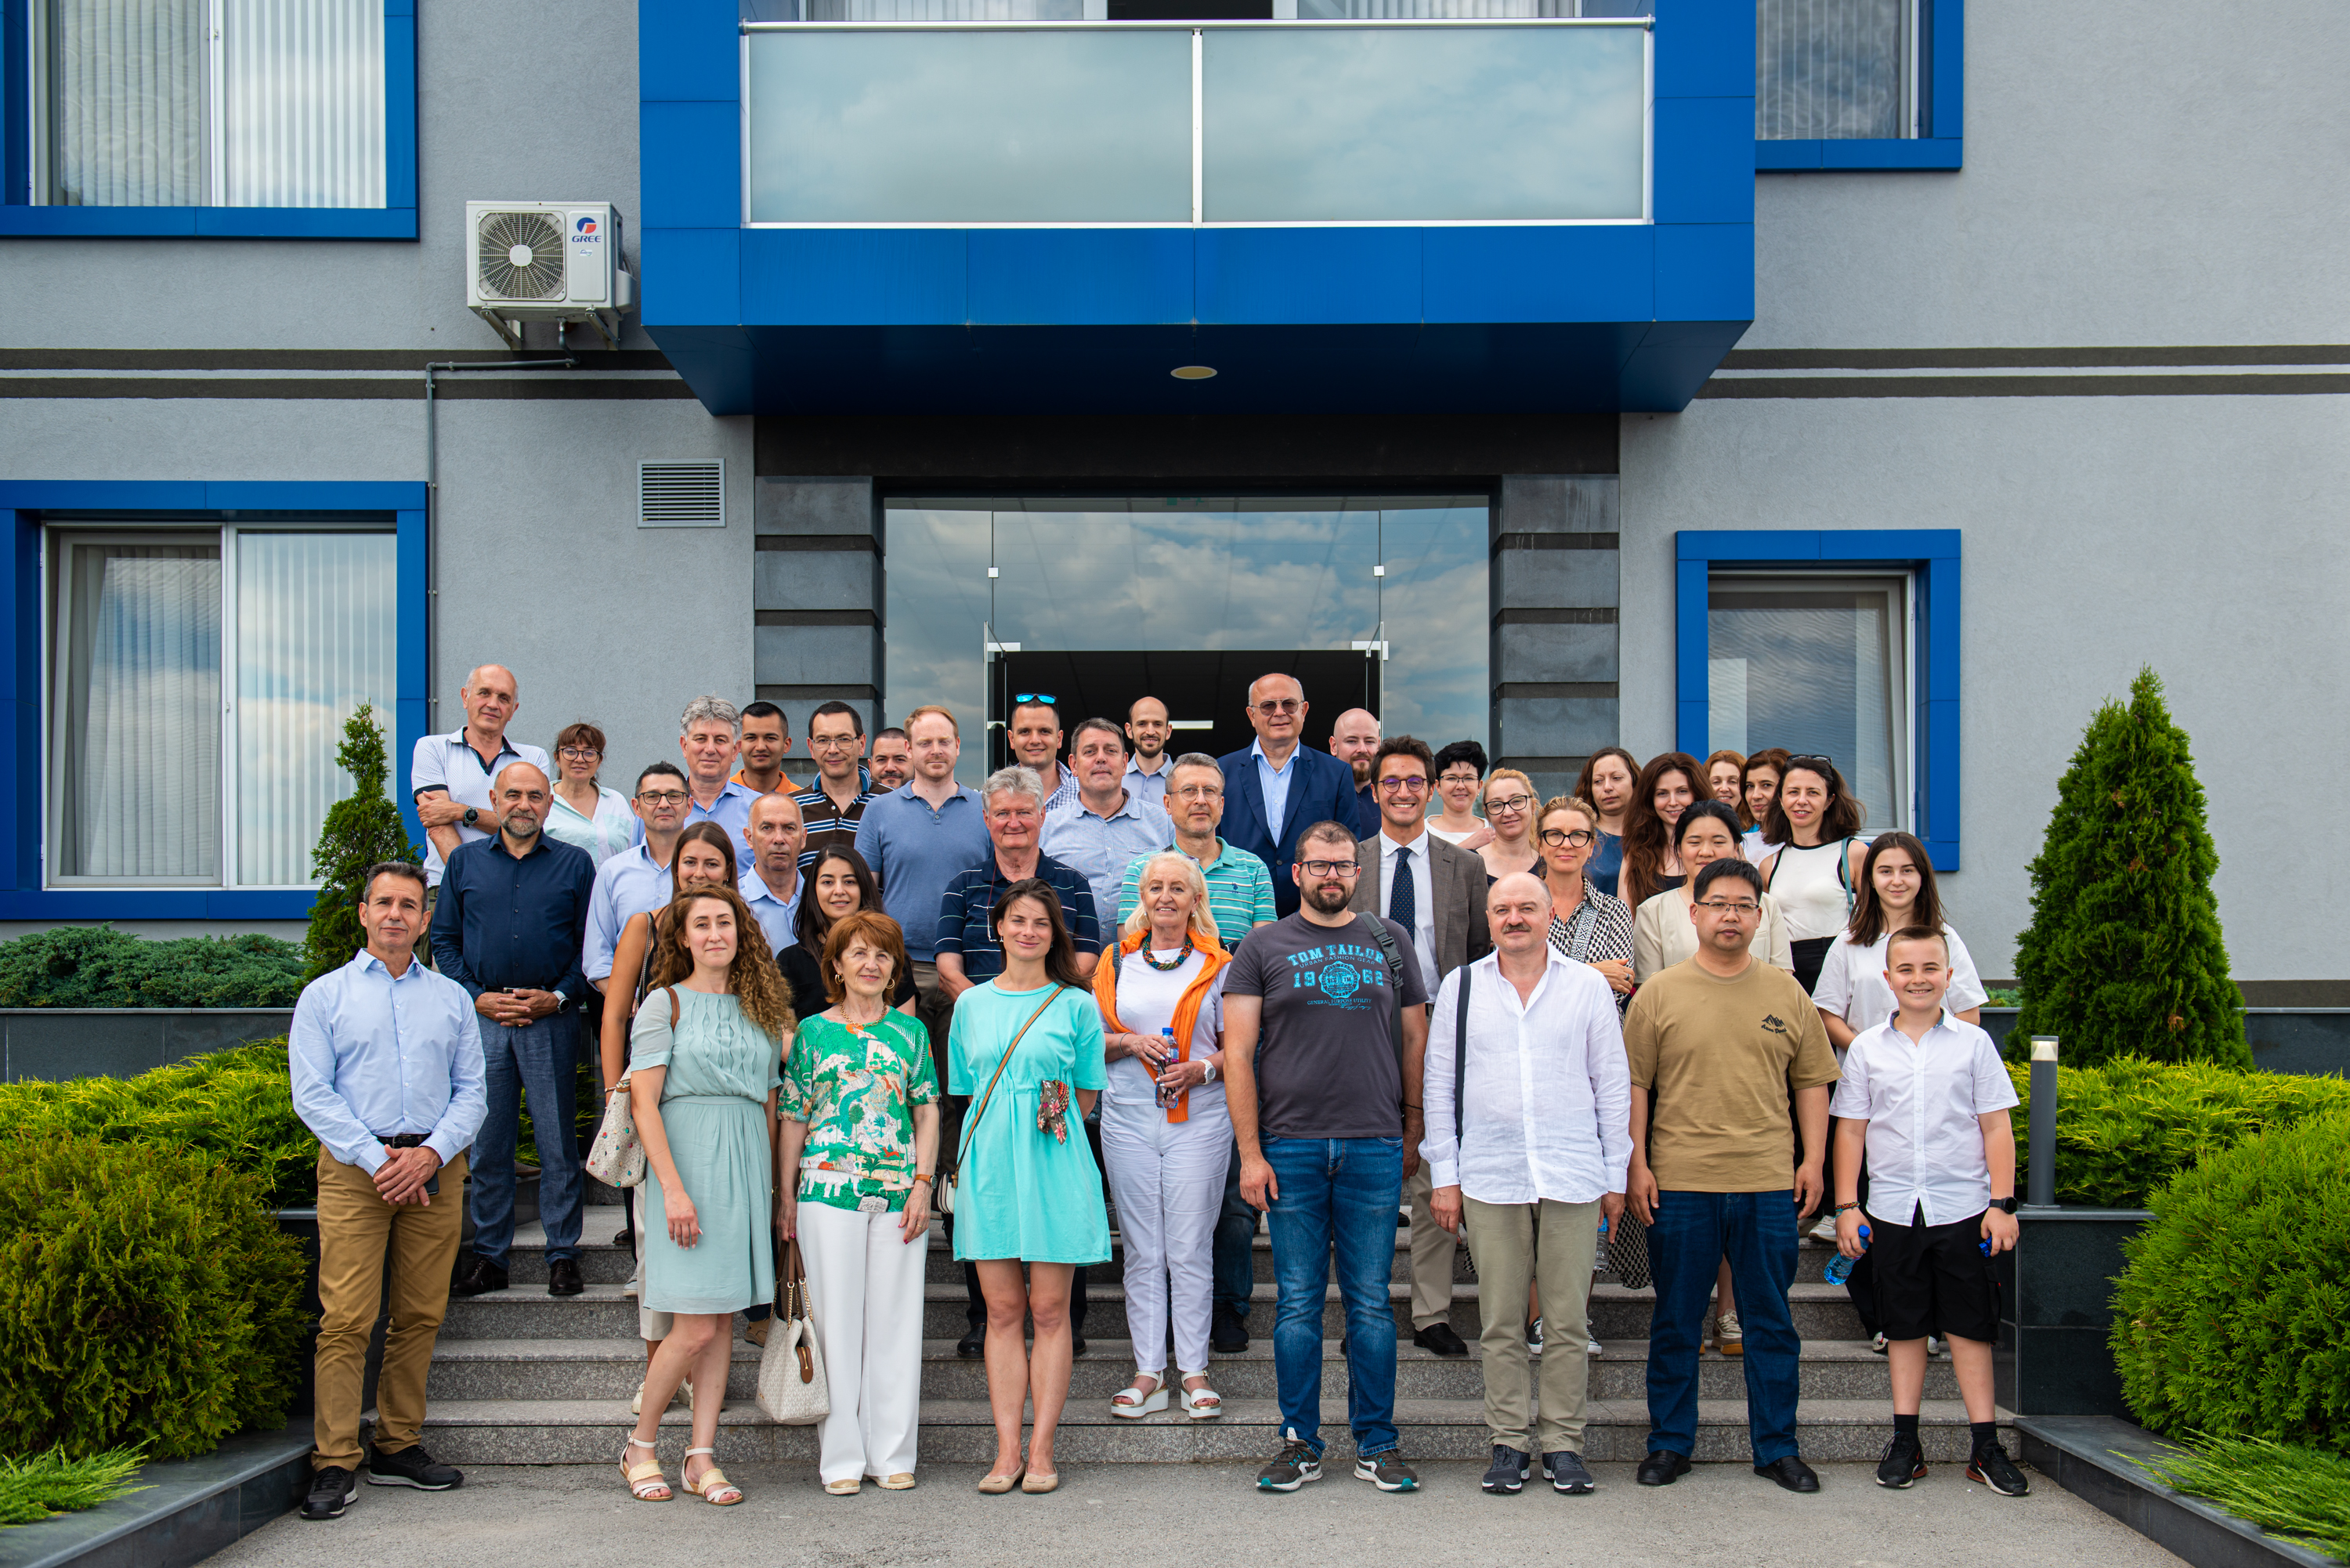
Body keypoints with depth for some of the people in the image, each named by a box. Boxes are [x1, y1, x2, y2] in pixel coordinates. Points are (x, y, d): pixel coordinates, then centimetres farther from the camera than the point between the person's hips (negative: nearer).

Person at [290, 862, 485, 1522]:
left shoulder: (452, 998, 14)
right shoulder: (324, 996, 7)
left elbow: (472, 1092, 9)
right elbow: (312, 1095, -1)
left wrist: (430, 1154, -8)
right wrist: (377, 1160, -11)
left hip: (435, 1167, 3)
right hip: (354, 1167, -3)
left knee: (421, 1316, 5)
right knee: (347, 1319, -8)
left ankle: (398, 1447, 15)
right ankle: (336, 1463, -5)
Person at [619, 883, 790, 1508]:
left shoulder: (761, 1010, 13)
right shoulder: (665, 1004, -2)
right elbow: (644, 1103, -8)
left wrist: (771, 1189, 9)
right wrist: (673, 1187, -16)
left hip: (747, 1167, 5)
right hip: (686, 1158, -5)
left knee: (724, 1318, 5)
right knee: (695, 1328, -7)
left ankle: (702, 1457, 10)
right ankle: (640, 1448, 11)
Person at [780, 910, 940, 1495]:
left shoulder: (910, 1032, 10)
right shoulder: (813, 1031, 7)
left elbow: (928, 1113, 9)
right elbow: (794, 1117, 7)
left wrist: (923, 1184, -1)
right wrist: (786, 1195, 2)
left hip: (898, 1192, 1)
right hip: (828, 1187, -1)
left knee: (895, 1317, 3)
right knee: (836, 1316, 1)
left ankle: (892, 1453, 11)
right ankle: (841, 1456, 9)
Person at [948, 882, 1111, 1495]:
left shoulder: (1077, 1006, 4)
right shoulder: (971, 1004, 12)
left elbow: (1087, 1097, 9)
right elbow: (964, 1092, 15)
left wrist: (1057, 1115, -4)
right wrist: (1002, 1132, 4)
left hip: (1055, 1166, -2)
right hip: (988, 1162, 2)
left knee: (1049, 1309, 0)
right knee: (1003, 1310, 3)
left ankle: (1041, 1449, 5)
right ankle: (1007, 1451, 6)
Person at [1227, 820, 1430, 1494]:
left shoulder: (1391, 943, 11)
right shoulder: (1263, 948, 5)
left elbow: (1414, 1040, 15)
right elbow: (1238, 1054, 0)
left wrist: (1413, 1132, 10)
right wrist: (1250, 1152, -6)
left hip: (1374, 1147, 1)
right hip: (1290, 1147, -1)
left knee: (1371, 1301, 4)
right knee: (1297, 1301, 4)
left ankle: (1377, 1443, 14)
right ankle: (1299, 1442, 13)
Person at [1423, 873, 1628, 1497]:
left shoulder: (1588, 986, 7)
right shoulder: (1460, 988, 8)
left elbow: (1612, 1084, 9)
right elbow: (1438, 1086, 10)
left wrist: (1615, 1175, 6)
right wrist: (1444, 1175, 5)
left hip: (1574, 1180, 0)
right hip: (1489, 1180, 0)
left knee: (1568, 1318, 3)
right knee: (1500, 1322, 4)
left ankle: (1562, 1441, 14)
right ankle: (1509, 1441, 14)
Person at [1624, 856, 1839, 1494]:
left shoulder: (1787, 993, 8)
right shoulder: (1660, 994, 2)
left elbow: (1812, 1081, 11)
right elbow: (1634, 1084, 1)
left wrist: (1812, 1159, 4)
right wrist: (1637, 1165, -4)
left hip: (1769, 1182, 2)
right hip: (1680, 1184, -1)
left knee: (1771, 1321, 8)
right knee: (1675, 1322, 7)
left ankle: (1777, 1446, 19)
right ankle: (1669, 1443, 18)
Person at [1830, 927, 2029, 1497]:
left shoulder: (1973, 1043, 1)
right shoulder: (1866, 1049, 4)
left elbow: (1996, 1127, 2)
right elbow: (1850, 1130, 7)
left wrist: (2002, 1203, -3)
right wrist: (1846, 1206, 3)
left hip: (1963, 1208, -1)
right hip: (1893, 1209, 1)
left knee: (1970, 1327, 3)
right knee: (1905, 1327, 9)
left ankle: (1986, 1446, 10)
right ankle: (1905, 1443, 16)